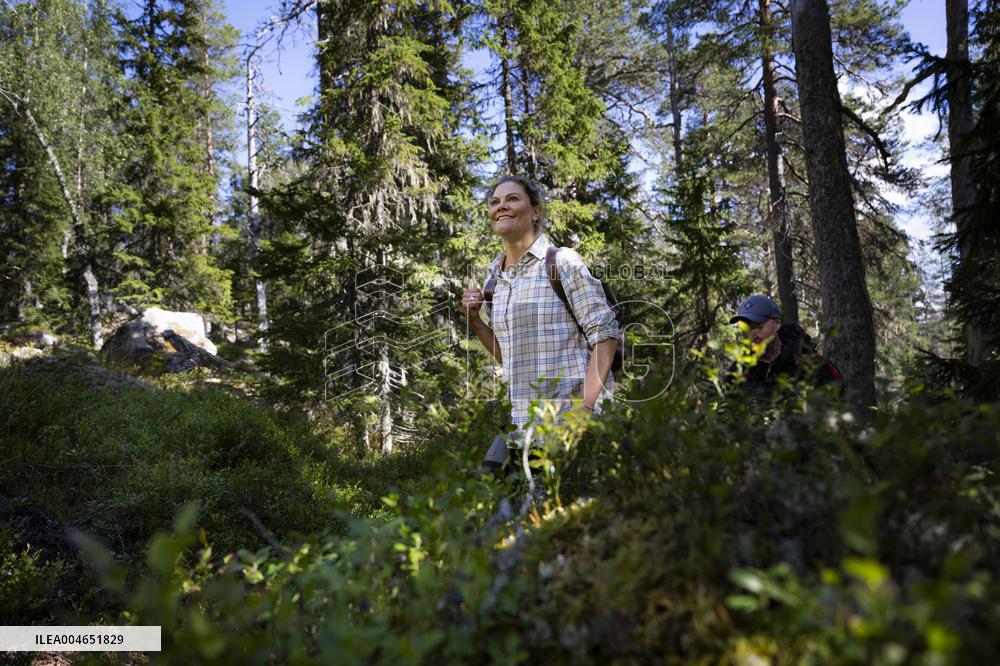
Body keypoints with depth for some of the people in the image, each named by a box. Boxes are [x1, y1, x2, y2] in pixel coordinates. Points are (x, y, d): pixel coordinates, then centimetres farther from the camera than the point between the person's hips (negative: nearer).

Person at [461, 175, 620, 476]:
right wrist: (475, 321, 4)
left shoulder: (562, 261, -7)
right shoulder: (494, 277, 12)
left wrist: (584, 408, -19)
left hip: (568, 416, -6)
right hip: (522, 421, 6)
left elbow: (606, 334, -10)